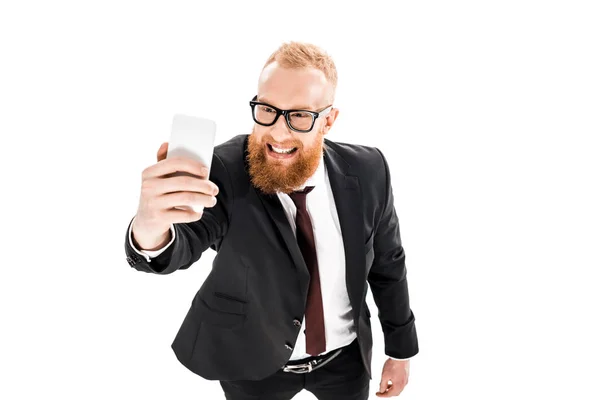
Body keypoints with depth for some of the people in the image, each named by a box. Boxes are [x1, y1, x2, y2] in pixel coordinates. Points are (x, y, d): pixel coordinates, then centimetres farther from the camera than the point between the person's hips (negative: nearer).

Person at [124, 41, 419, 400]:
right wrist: (150, 229, -63)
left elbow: (388, 264, -5)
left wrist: (401, 350, 5)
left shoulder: (367, 172, -18)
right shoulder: (222, 172, -25)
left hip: (346, 357, 2)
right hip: (253, 364, -1)